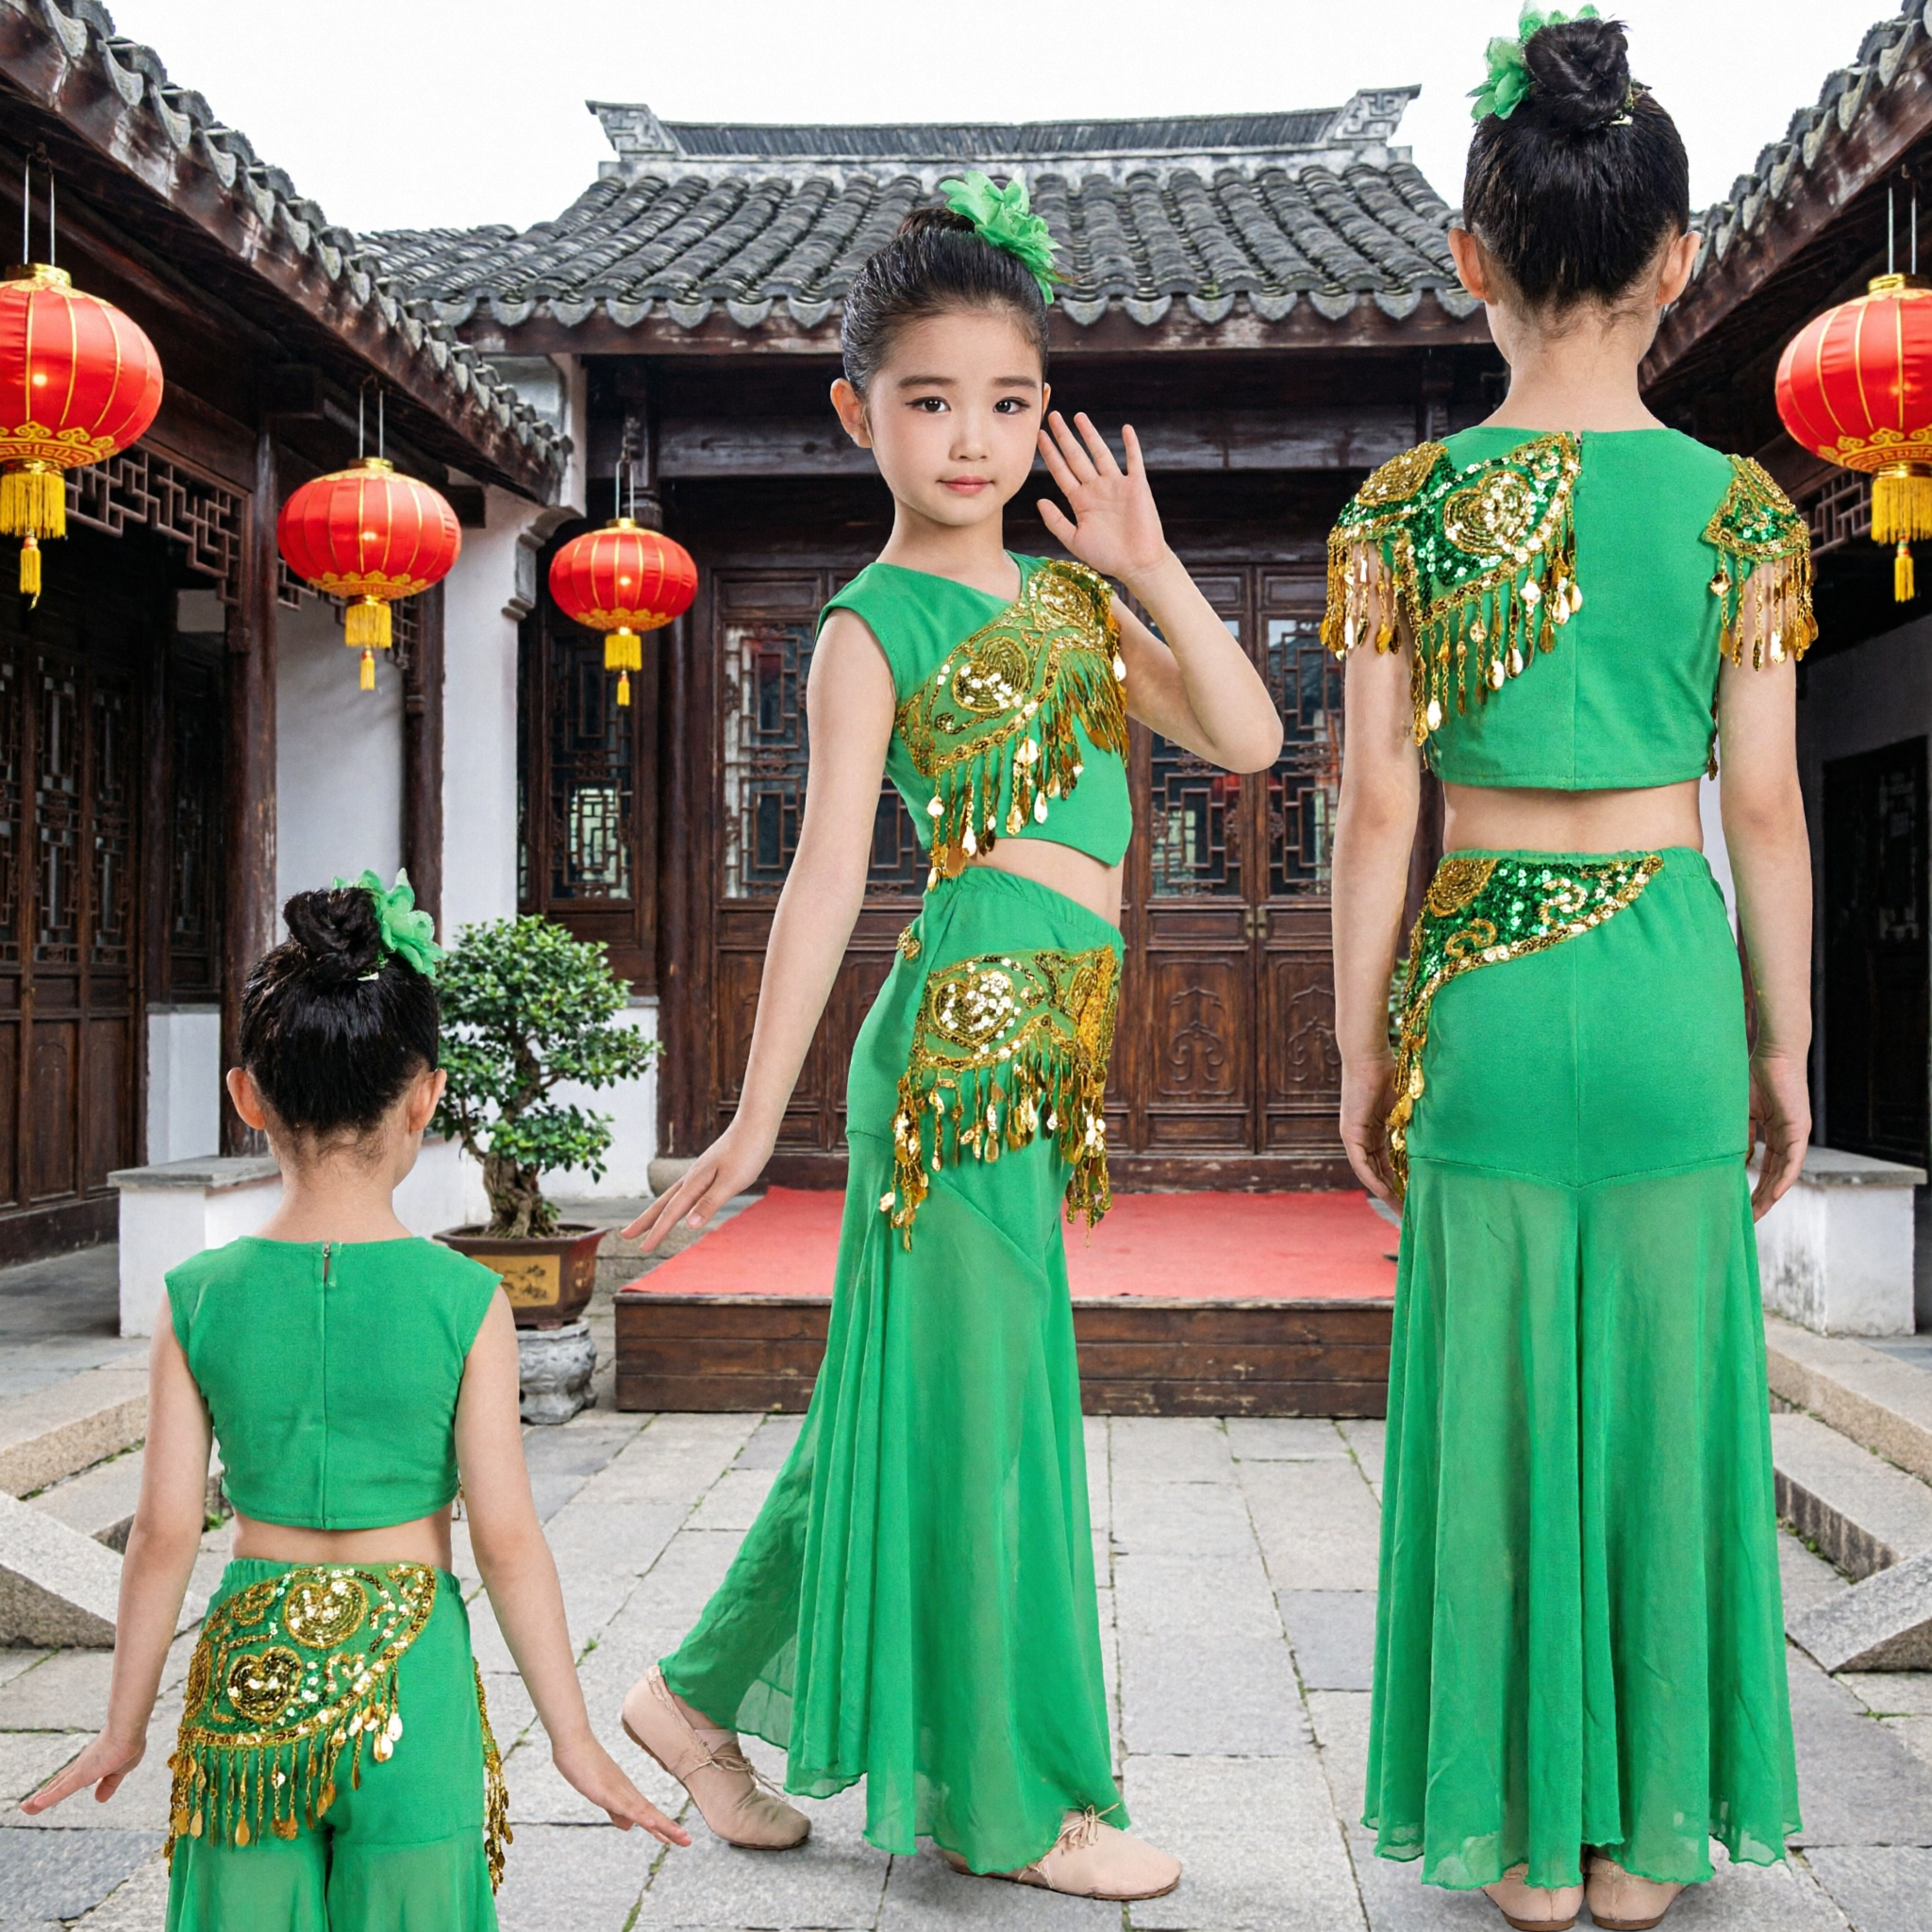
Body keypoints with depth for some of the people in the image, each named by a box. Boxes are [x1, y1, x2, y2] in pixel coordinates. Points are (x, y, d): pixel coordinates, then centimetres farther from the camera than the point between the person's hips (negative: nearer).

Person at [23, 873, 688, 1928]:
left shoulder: (199, 1298, -7)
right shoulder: (465, 1300, -12)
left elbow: (165, 1533, -3)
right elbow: (506, 1536, -10)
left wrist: (124, 1726, 10)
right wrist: (573, 1738, -1)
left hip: (249, 1672, 2)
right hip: (410, 1671, -1)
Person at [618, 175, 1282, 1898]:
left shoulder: (1068, 589, 16)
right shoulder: (874, 622, -3)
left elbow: (1246, 738, 10)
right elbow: (829, 870, -10)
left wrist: (1149, 562, 3)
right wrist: (758, 1115, -13)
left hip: (1045, 1042, 8)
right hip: (973, 1027, -8)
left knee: (925, 1388, 14)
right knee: (979, 1397, 1)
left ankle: (707, 1693, 30)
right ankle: (1010, 1802, 16)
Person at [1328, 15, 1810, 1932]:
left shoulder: (1406, 509, -4)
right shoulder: (1739, 509, -2)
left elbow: (1379, 806, -4)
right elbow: (1764, 807, 0)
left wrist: (1361, 1046, 5)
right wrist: (1784, 1046, 11)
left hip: (1484, 983, 0)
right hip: (1670, 982, 1)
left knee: (1502, 1398, 10)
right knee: (1664, 1391, 12)